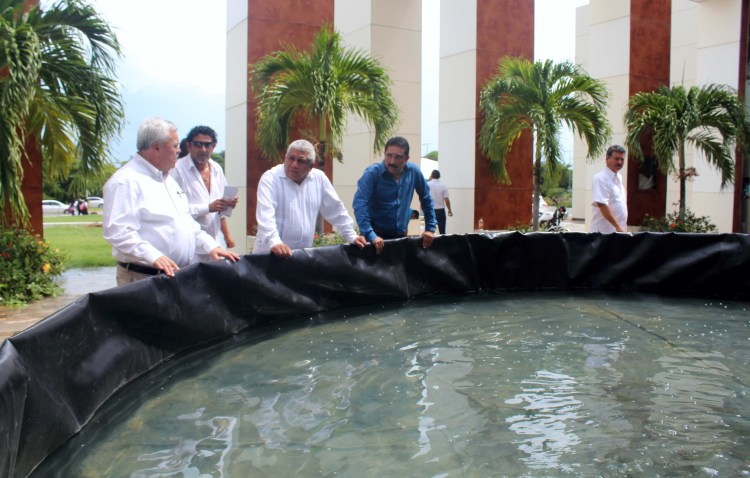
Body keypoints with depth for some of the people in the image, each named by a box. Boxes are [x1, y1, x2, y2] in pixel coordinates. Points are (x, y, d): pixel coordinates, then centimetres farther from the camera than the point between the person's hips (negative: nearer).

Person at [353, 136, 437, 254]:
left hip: (400, 235, 4)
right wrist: (370, 235, -34)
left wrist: (430, 228, 7)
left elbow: (426, 199, 11)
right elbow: (360, 204, -25)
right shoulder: (372, 173, -14)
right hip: (377, 235, -4)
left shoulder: (413, 172, -2)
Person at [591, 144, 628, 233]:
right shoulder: (601, 178, -13)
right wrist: (617, 226, -25)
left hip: (620, 230, 8)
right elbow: (602, 205, -21)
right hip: (604, 231, -8)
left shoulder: (619, 177, 14)